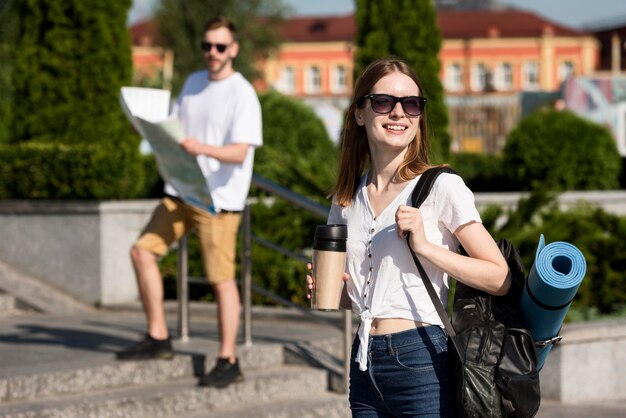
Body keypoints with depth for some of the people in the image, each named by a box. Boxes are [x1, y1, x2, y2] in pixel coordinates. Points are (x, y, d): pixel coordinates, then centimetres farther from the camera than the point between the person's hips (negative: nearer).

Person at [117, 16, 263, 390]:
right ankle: (158, 338, 14)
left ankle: (229, 361, 3)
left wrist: (203, 148, -37)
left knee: (222, 278, -5)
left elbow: (239, 152, -19)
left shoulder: (243, 95, -11)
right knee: (143, 251, 3)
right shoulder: (194, 83, 13)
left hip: (219, 199, -7)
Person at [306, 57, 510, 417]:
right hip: (365, 365, 6)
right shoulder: (347, 199, 11)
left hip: (421, 361, -5)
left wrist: (425, 247, -17)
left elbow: (499, 279, -10)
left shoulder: (442, 188, -5)